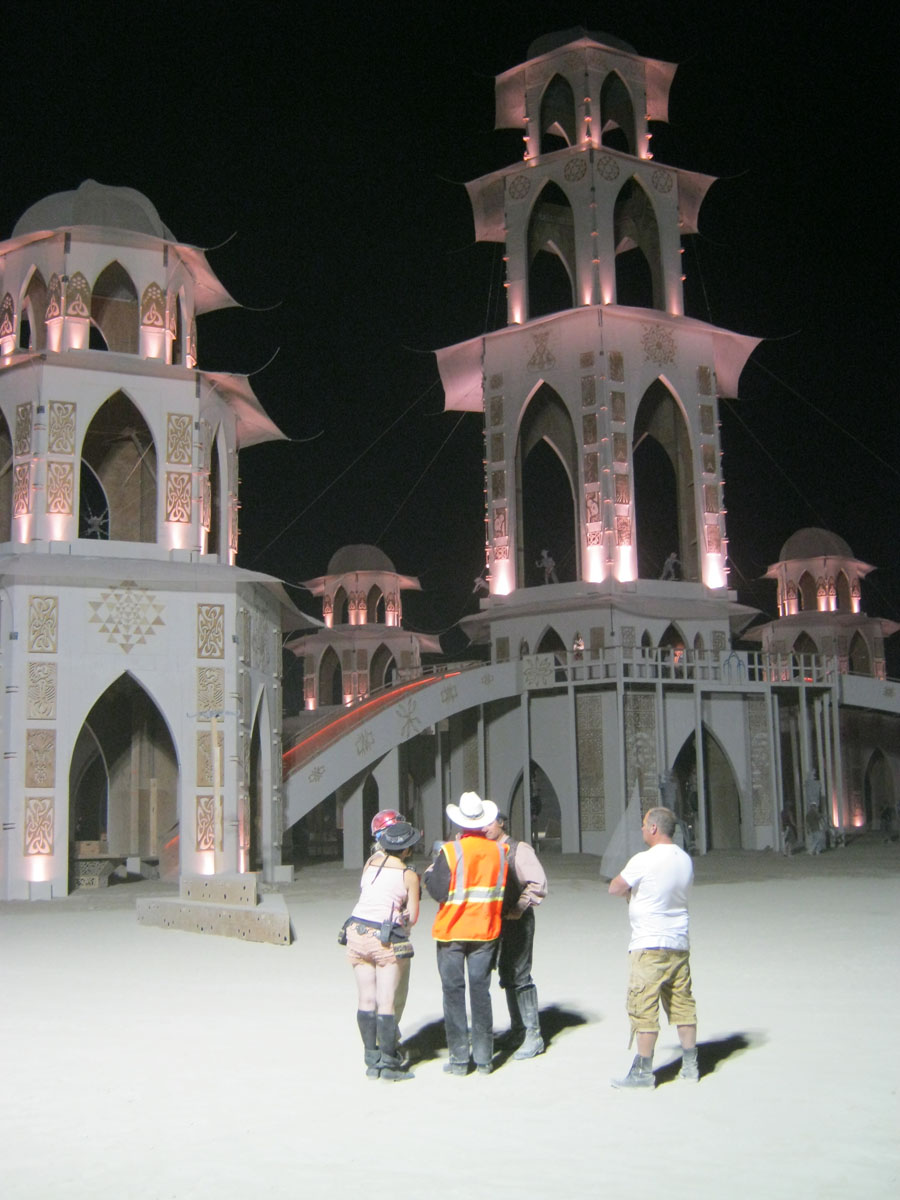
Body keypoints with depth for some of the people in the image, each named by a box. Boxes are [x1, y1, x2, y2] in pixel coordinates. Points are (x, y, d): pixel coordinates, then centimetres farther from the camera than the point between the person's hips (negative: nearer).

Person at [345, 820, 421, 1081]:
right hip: (386, 939, -4)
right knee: (386, 1001, 1)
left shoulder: (370, 862, 7)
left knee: (366, 999, 9)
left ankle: (371, 1060, 15)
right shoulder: (409, 875, -4)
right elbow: (412, 917, -2)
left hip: (357, 931, 4)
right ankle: (388, 1063, 5)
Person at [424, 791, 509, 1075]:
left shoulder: (451, 852, -16)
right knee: (481, 991, 11)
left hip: (452, 932, -3)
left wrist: (430, 872, 3)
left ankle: (459, 1058, 9)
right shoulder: (500, 851, -4)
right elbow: (504, 892, 4)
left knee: (453, 991, 7)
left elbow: (438, 892, -14)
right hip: (486, 931, 3)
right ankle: (484, 1058, 13)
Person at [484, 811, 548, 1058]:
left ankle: (533, 1036, -2)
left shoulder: (519, 849, -9)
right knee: (506, 976, 12)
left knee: (519, 977, -8)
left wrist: (519, 910, -14)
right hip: (496, 921, 7)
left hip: (516, 920, -7)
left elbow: (538, 884, -16)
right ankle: (517, 1031, 23)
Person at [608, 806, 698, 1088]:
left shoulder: (644, 861, -16)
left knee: (644, 1009, -1)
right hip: (679, 945, 7)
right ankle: (690, 1065, 19)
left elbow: (614, 889, -5)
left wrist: (627, 880, 14)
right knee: (682, 1005, 13)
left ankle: (643, 1071, 2)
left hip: (650, 945, -7)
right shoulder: (685, 860, 7)